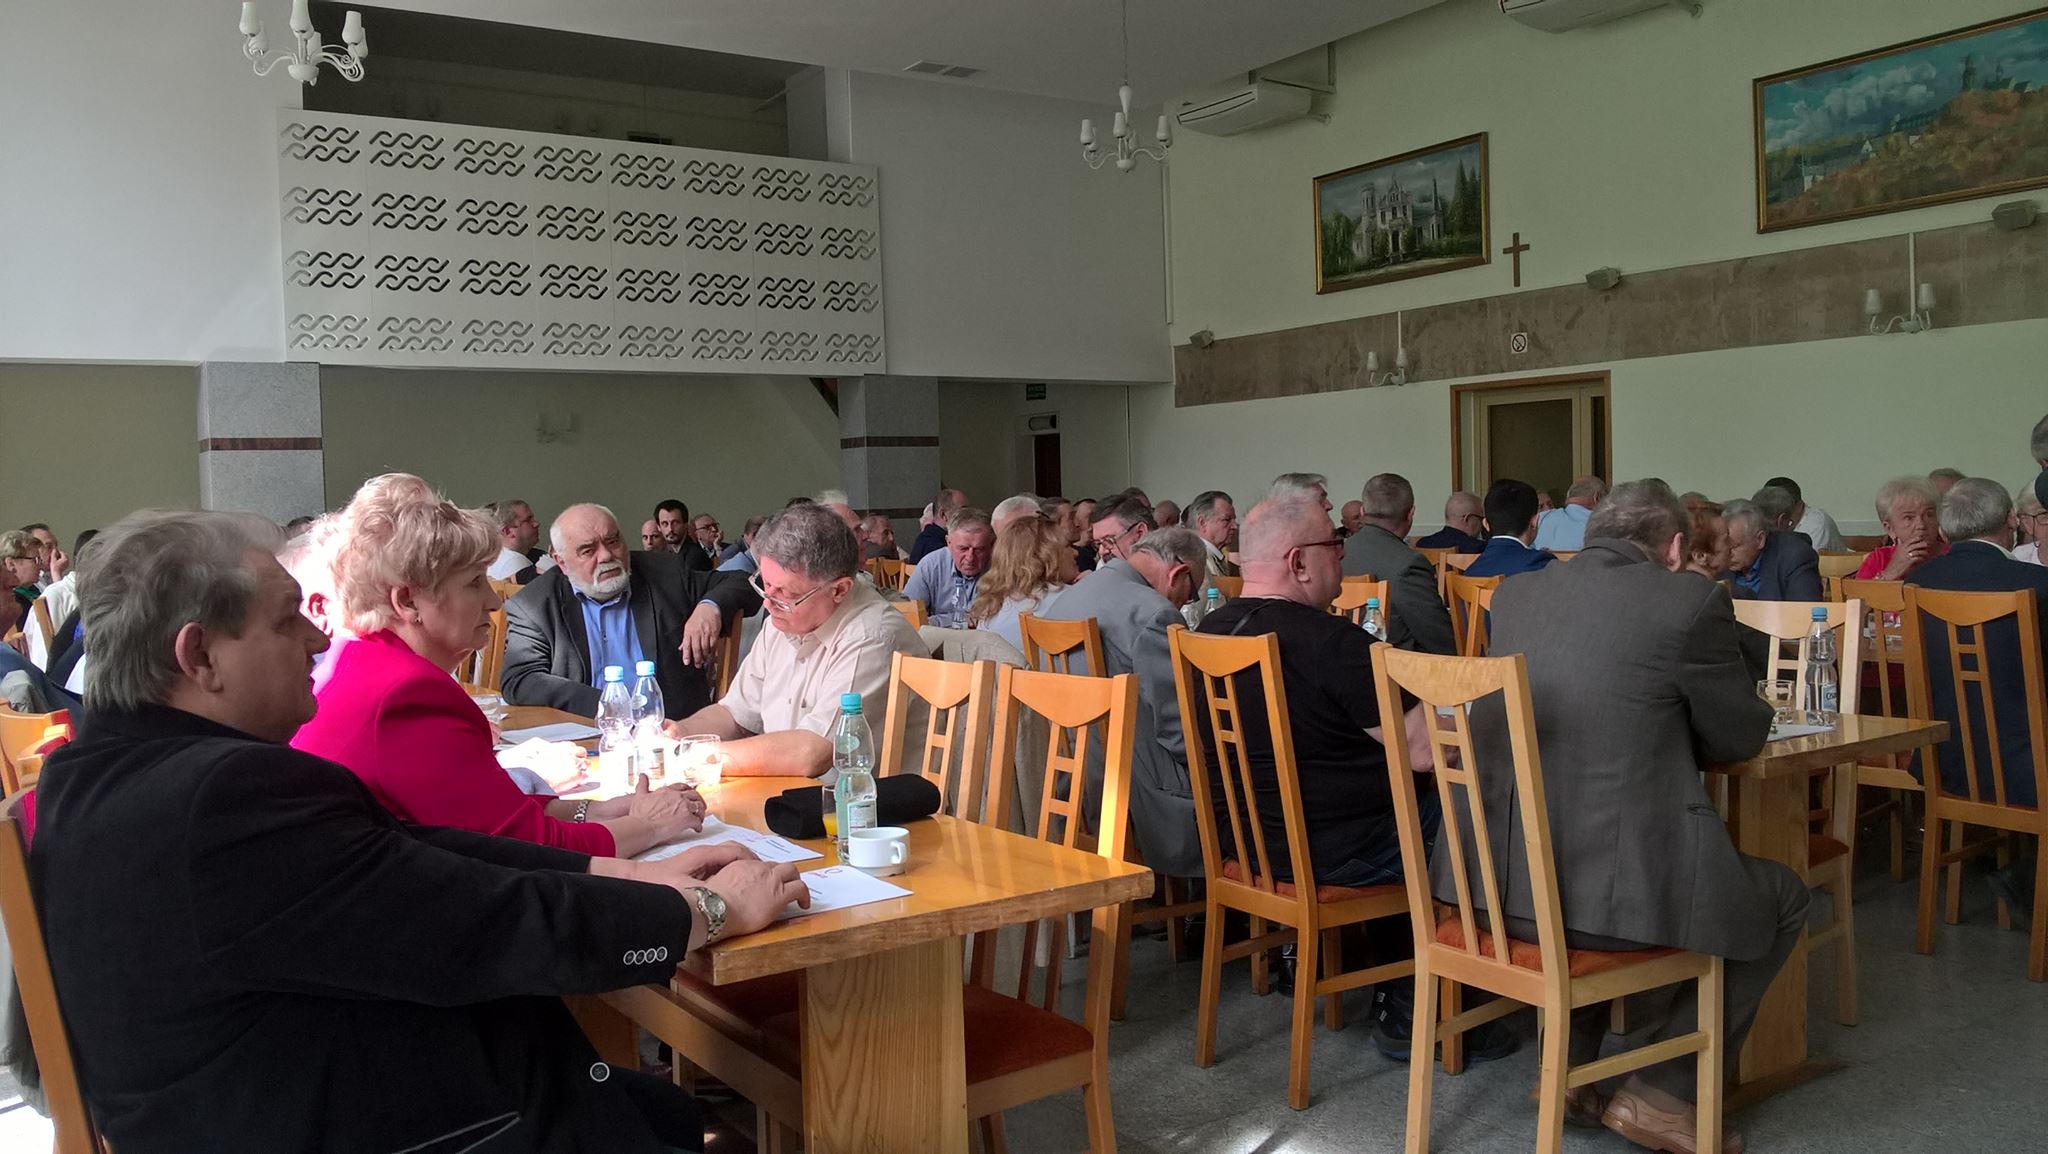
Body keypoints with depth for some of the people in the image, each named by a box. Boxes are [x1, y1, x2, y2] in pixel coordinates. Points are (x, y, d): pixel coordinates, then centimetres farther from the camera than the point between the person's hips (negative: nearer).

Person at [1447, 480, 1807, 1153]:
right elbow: (1740, 738, 6)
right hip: (1606, 886, -6)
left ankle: (1569, 1066, 33)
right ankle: (1659, 1096, 18)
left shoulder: (1516, 593, 12)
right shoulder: (1691, 600, -4)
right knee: (1782, 900, 21)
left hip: (1491, 880, 6)